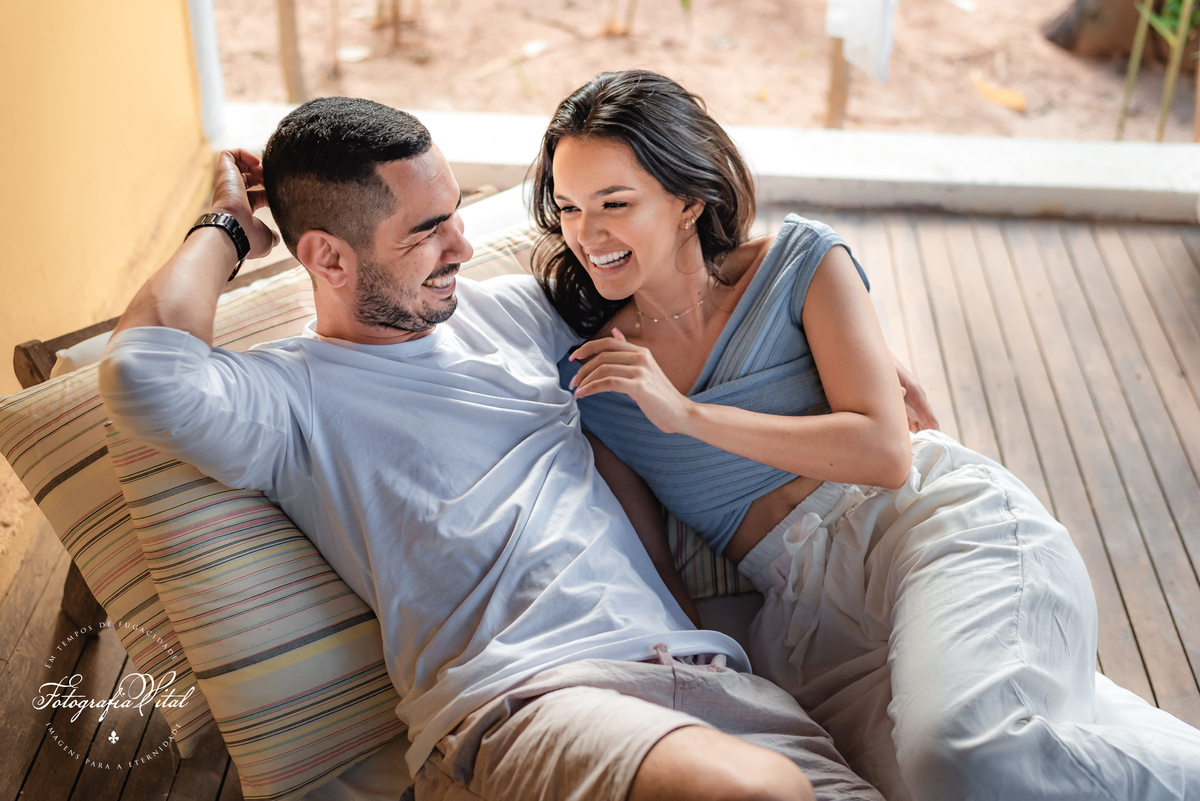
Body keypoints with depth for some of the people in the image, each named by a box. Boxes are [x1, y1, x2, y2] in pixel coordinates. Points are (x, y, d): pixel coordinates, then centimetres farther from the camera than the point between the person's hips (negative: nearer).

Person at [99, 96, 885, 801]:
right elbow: (146, 374, -19)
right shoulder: (287, 394, 2)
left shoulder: (509, 307, 20)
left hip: (702, 664, 5)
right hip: (522, 700, -5)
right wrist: (226, 228, 1)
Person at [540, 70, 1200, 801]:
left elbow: (886, 450, -6)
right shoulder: (591, 377, 10)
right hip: (807, 615, 3)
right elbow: (649, 557, 13)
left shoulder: (797, 262, 4)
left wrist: (685, 414, -10)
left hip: (944, 525, -2)